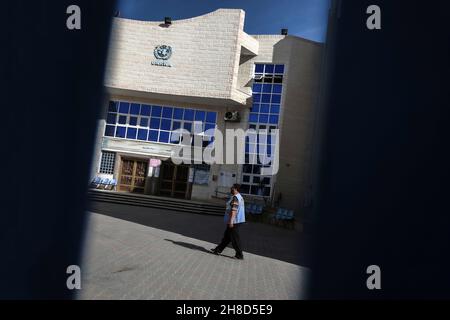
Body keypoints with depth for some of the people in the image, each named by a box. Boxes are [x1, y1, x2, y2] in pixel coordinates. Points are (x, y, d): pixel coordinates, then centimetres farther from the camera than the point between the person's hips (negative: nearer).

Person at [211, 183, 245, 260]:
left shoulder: (235, 197, -17)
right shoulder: (240, 197, 15)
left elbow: (234, 210, -25)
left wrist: (231, 221, -28)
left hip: (234, 221, -10)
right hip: (238, 220, 10)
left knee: (235, 238, -2)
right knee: (226, 236, 16)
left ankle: (239, 255, 4)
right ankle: (218, 250, 25)